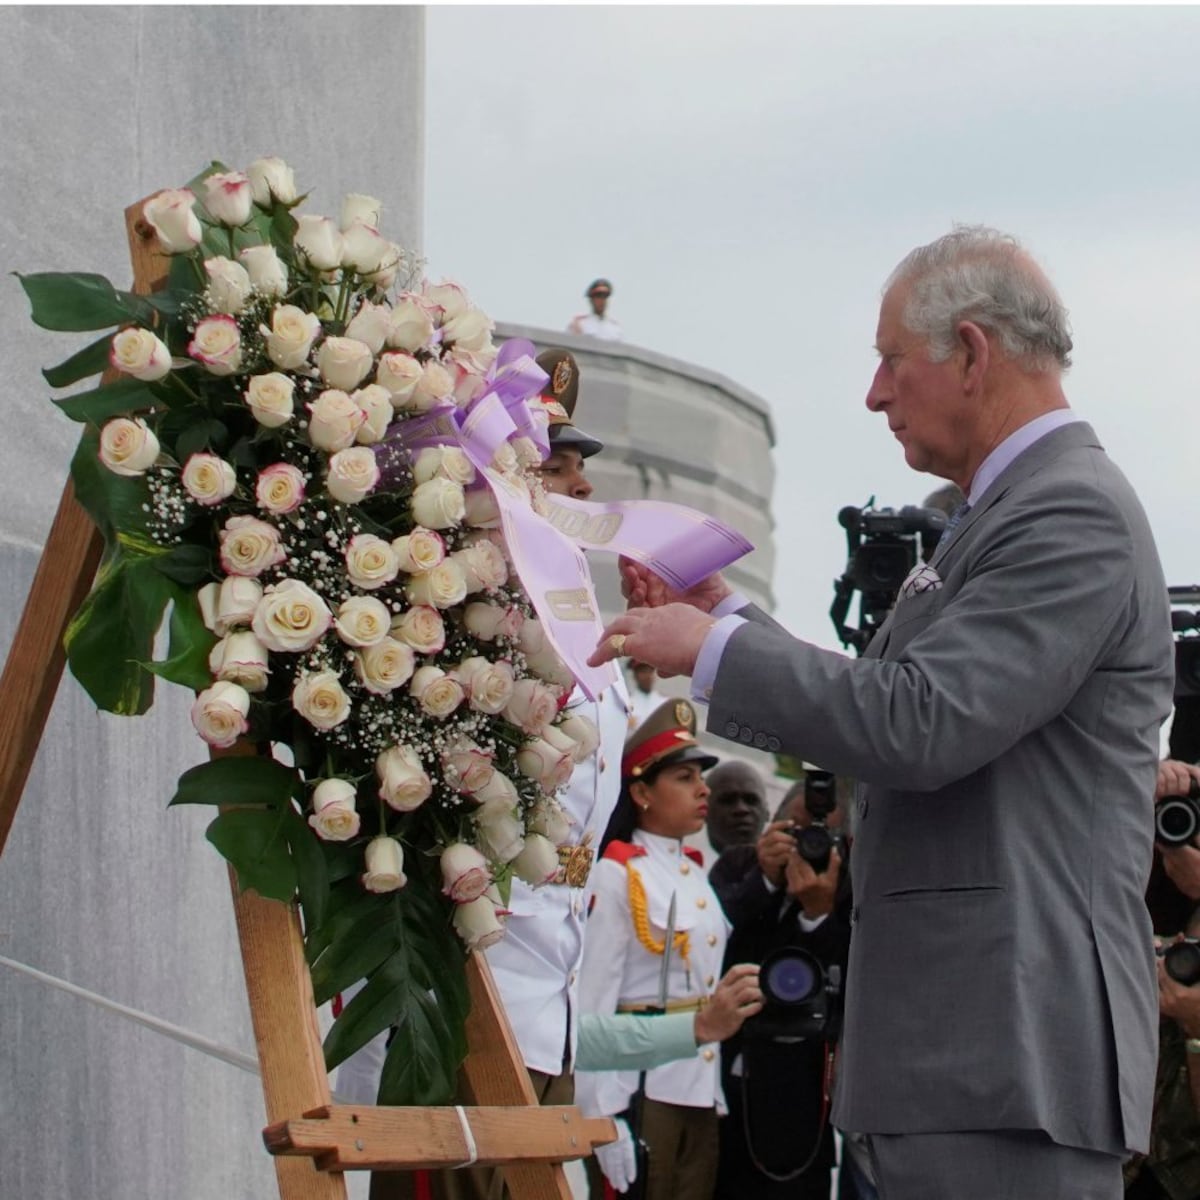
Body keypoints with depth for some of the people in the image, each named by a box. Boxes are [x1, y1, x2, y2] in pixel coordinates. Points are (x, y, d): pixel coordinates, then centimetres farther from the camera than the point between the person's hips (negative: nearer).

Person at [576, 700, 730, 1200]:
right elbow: (595, 999, -13)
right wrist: (603, 1116, -18)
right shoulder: (618, 876, -10)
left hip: (701, 1085, 7)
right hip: (642, 1082, -7)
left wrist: (717, 1091, 14)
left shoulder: (695, 874, 13)